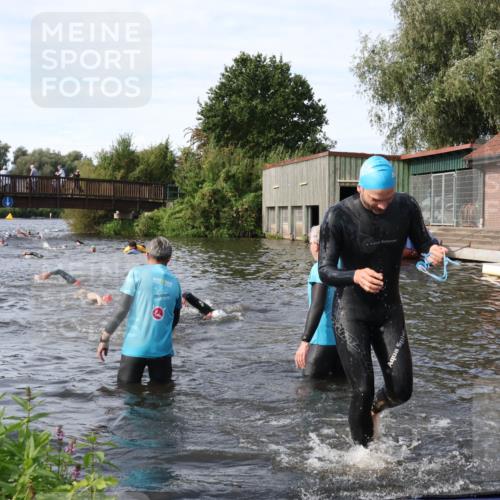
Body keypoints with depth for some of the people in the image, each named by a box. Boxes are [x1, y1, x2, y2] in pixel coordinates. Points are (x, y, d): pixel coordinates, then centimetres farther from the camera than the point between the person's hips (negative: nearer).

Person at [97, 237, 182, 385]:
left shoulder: (137, 273, -2)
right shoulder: (174, 281, 8)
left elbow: (122, 309, -9)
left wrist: (105, 337, -4)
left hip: (134, 347, -3)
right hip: (163, 349, 3)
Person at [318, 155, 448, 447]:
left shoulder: (406, 207, -10)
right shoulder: (338, 217, -20)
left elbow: (422, 241, 5)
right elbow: (325, 271, -18)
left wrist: (433, 250, -21)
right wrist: (355, 276, -39)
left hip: (390, 309, 4)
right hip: (351, 312, -3)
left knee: (402, 390, 1)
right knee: (363, 390, -6)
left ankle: (376, 406, 38)